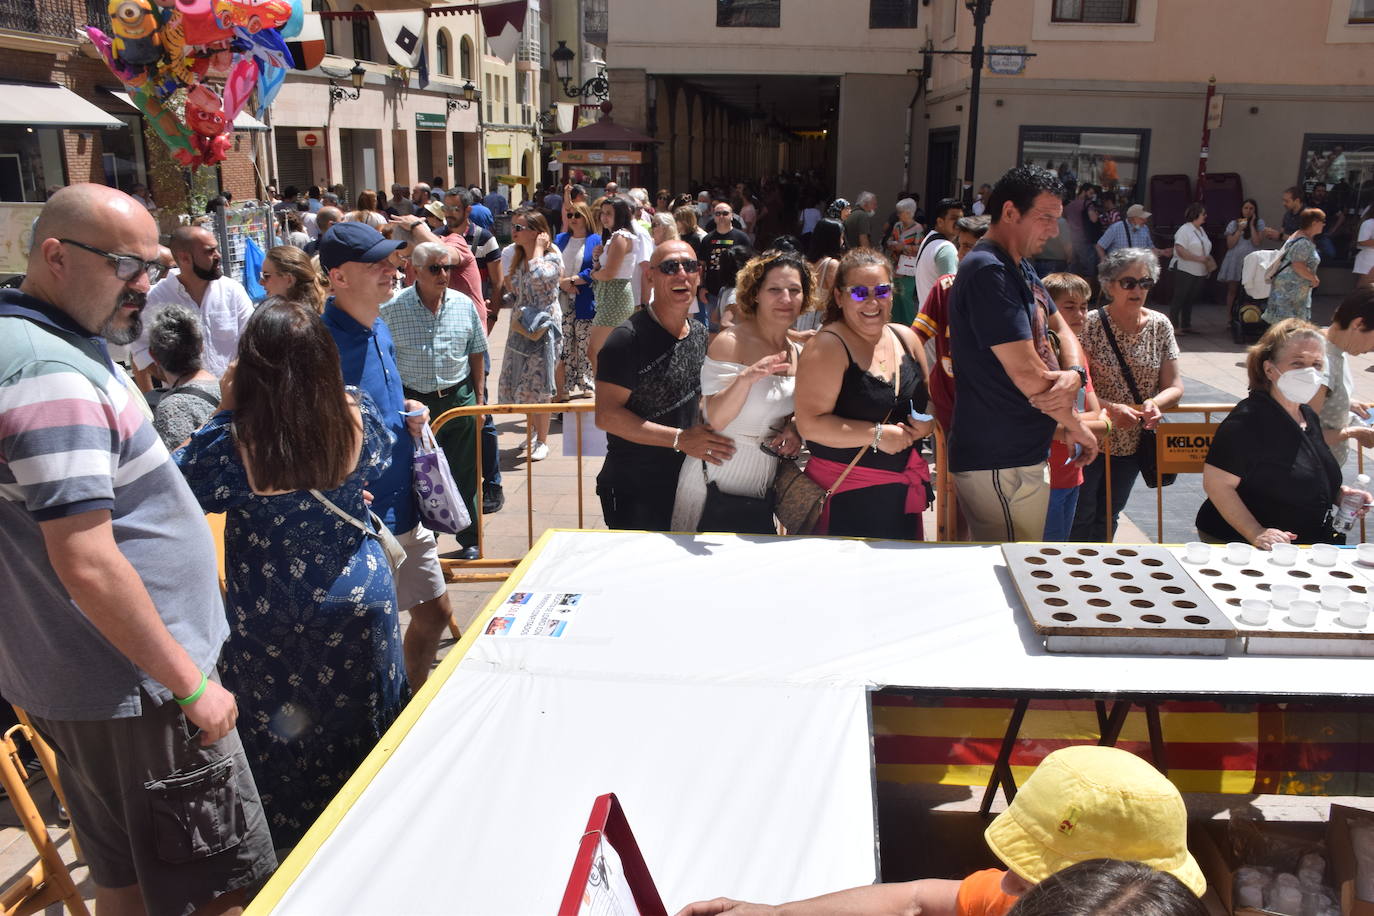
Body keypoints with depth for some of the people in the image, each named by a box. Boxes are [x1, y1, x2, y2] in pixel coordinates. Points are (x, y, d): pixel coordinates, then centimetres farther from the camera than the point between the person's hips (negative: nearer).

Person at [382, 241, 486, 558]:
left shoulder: (464, 305, 1)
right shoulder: (392, 309, -8)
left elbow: (476, 354, 10)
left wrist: (478, 398, 8)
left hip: (459, 400, 2)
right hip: (415, 402, -2)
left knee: (463, 474, 11)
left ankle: (469, 539, 26)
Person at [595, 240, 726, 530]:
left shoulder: (700, 334, 7)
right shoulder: (629, 338, -16)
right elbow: (606, 415, -21)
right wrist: (680, 439, -24)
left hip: (686, 483, 7)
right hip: (635, 492, -7)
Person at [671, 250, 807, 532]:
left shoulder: (797, 353, 5)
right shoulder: (730, 342, -16)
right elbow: (714, 419, -23)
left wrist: (793, 430, -5)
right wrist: (746, 377, -39)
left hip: (762, 486, 6)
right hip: (719, 481, -6)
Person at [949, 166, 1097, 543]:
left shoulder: (1021, 268, 15)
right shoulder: (988, 272, -18)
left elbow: (1061, 328, 18)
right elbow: (1027, 373, -22)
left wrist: (1074, 374, -7)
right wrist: (1075, 426, -6)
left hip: (1027, 453, 10)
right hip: (998, 463, -10)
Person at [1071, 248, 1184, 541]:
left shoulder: (1159, 326, -1)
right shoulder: (1090, 325, -14)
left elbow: (1174, 387, -1)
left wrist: (1155, 403, -22)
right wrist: (1112, 409, -32)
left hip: (1134, 441, 4)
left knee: (1108, 516, 20)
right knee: (1081, 518, 6)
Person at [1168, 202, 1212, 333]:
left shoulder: (1201, 230, 17)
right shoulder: (1185, 230, -10)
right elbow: (1180, 251, -21)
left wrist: (1209, 260, 6)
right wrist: (1199, 258, -20)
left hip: (1200, 272, 8)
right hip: (1185, 271, -8)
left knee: (1190, 299, 11)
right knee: (1179, 298, -4)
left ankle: (1186, 325, 17)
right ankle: (1173, 326, -1)